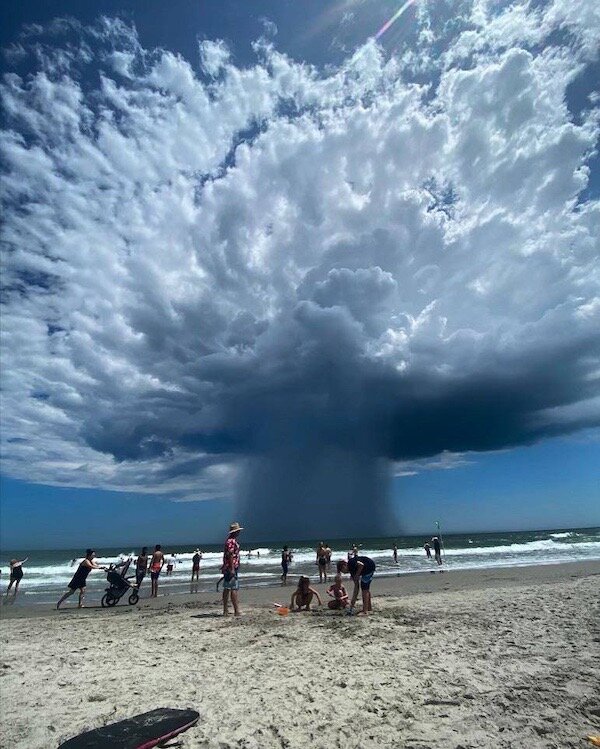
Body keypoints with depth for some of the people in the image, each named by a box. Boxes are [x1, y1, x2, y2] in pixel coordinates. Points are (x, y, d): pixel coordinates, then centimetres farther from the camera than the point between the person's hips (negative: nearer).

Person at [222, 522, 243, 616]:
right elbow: (230, 555, -21)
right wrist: (232, 569, -22)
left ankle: (225, 611, 16)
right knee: (234, 589, -7)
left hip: (227, 568, 10)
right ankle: (236, 611, -4)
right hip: (231, 568, -10)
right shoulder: (232, 541, -16)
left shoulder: (229, 540, 16)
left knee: (227, 589, 11)